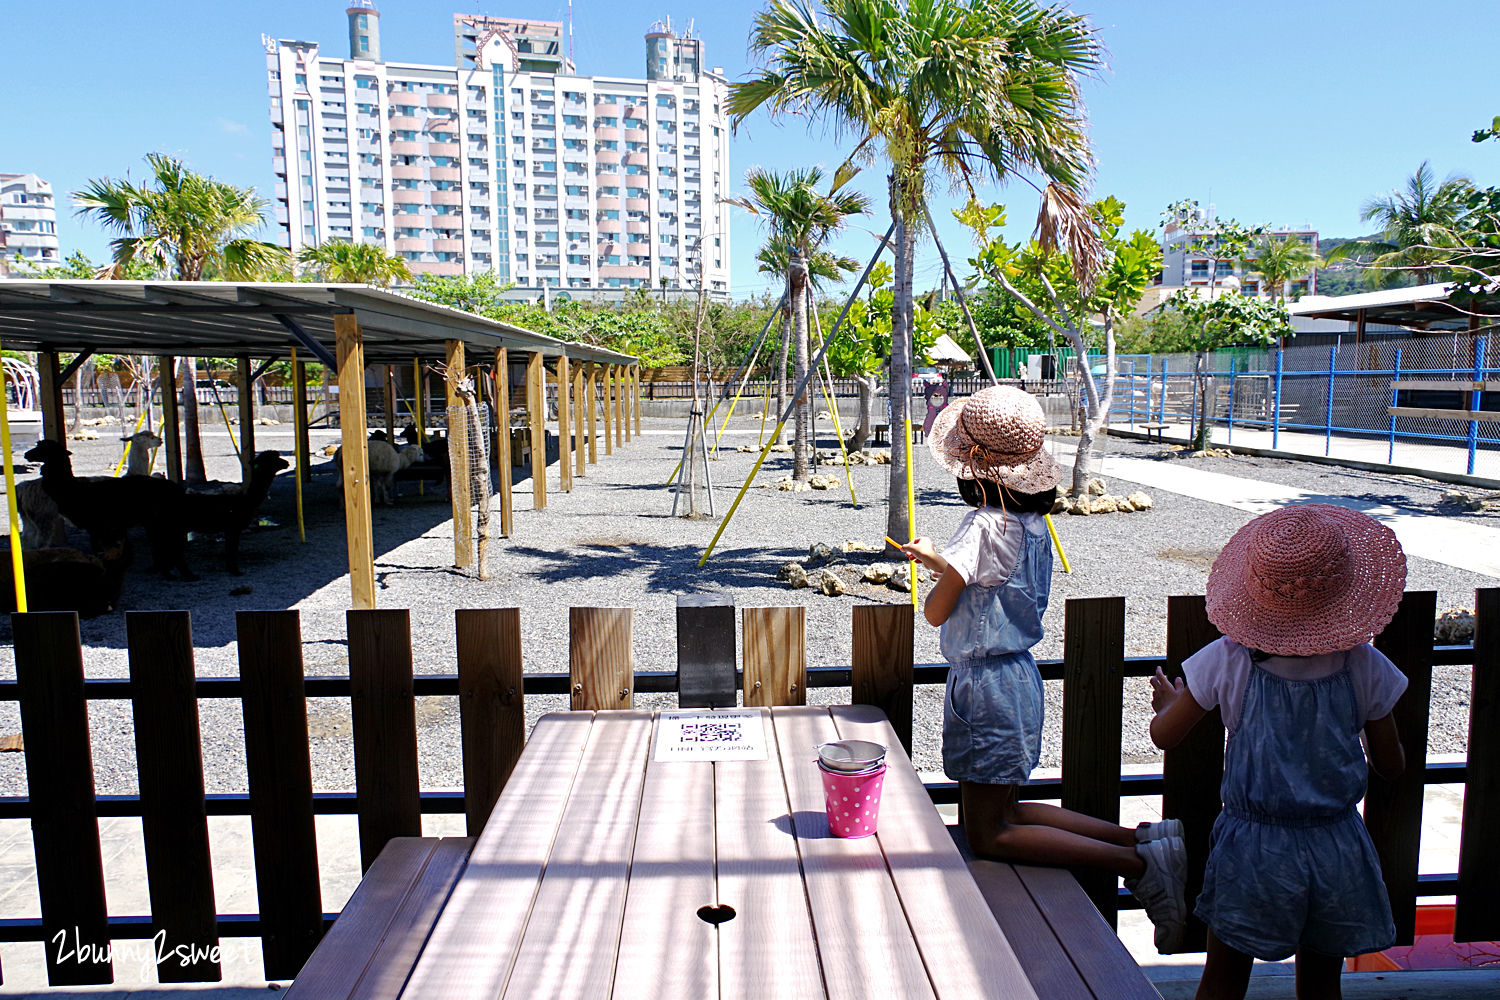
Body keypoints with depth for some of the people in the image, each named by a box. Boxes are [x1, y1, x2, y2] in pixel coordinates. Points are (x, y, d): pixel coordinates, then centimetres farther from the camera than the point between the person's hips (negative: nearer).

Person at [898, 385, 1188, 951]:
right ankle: (1145, 837, 15)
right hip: (1017, 672, 9)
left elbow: (935, 611, -16)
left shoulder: (983, 526, -23)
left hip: (987, 683, -9)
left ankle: (1139, 863, -3)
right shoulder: (1032, 522, 4)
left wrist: (939, 573, 3)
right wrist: (937, 559, 25)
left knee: (988, 834, 2)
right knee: (1002, 809, 20)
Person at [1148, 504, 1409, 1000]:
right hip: (1337, 849, 2)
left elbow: (1164, 735, -8)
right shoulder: (1365, 667, -11)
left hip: (1252, 850, -2)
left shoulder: (1229, 661, -16)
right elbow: (1391, 766, 1)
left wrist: (1168, 700, 14)